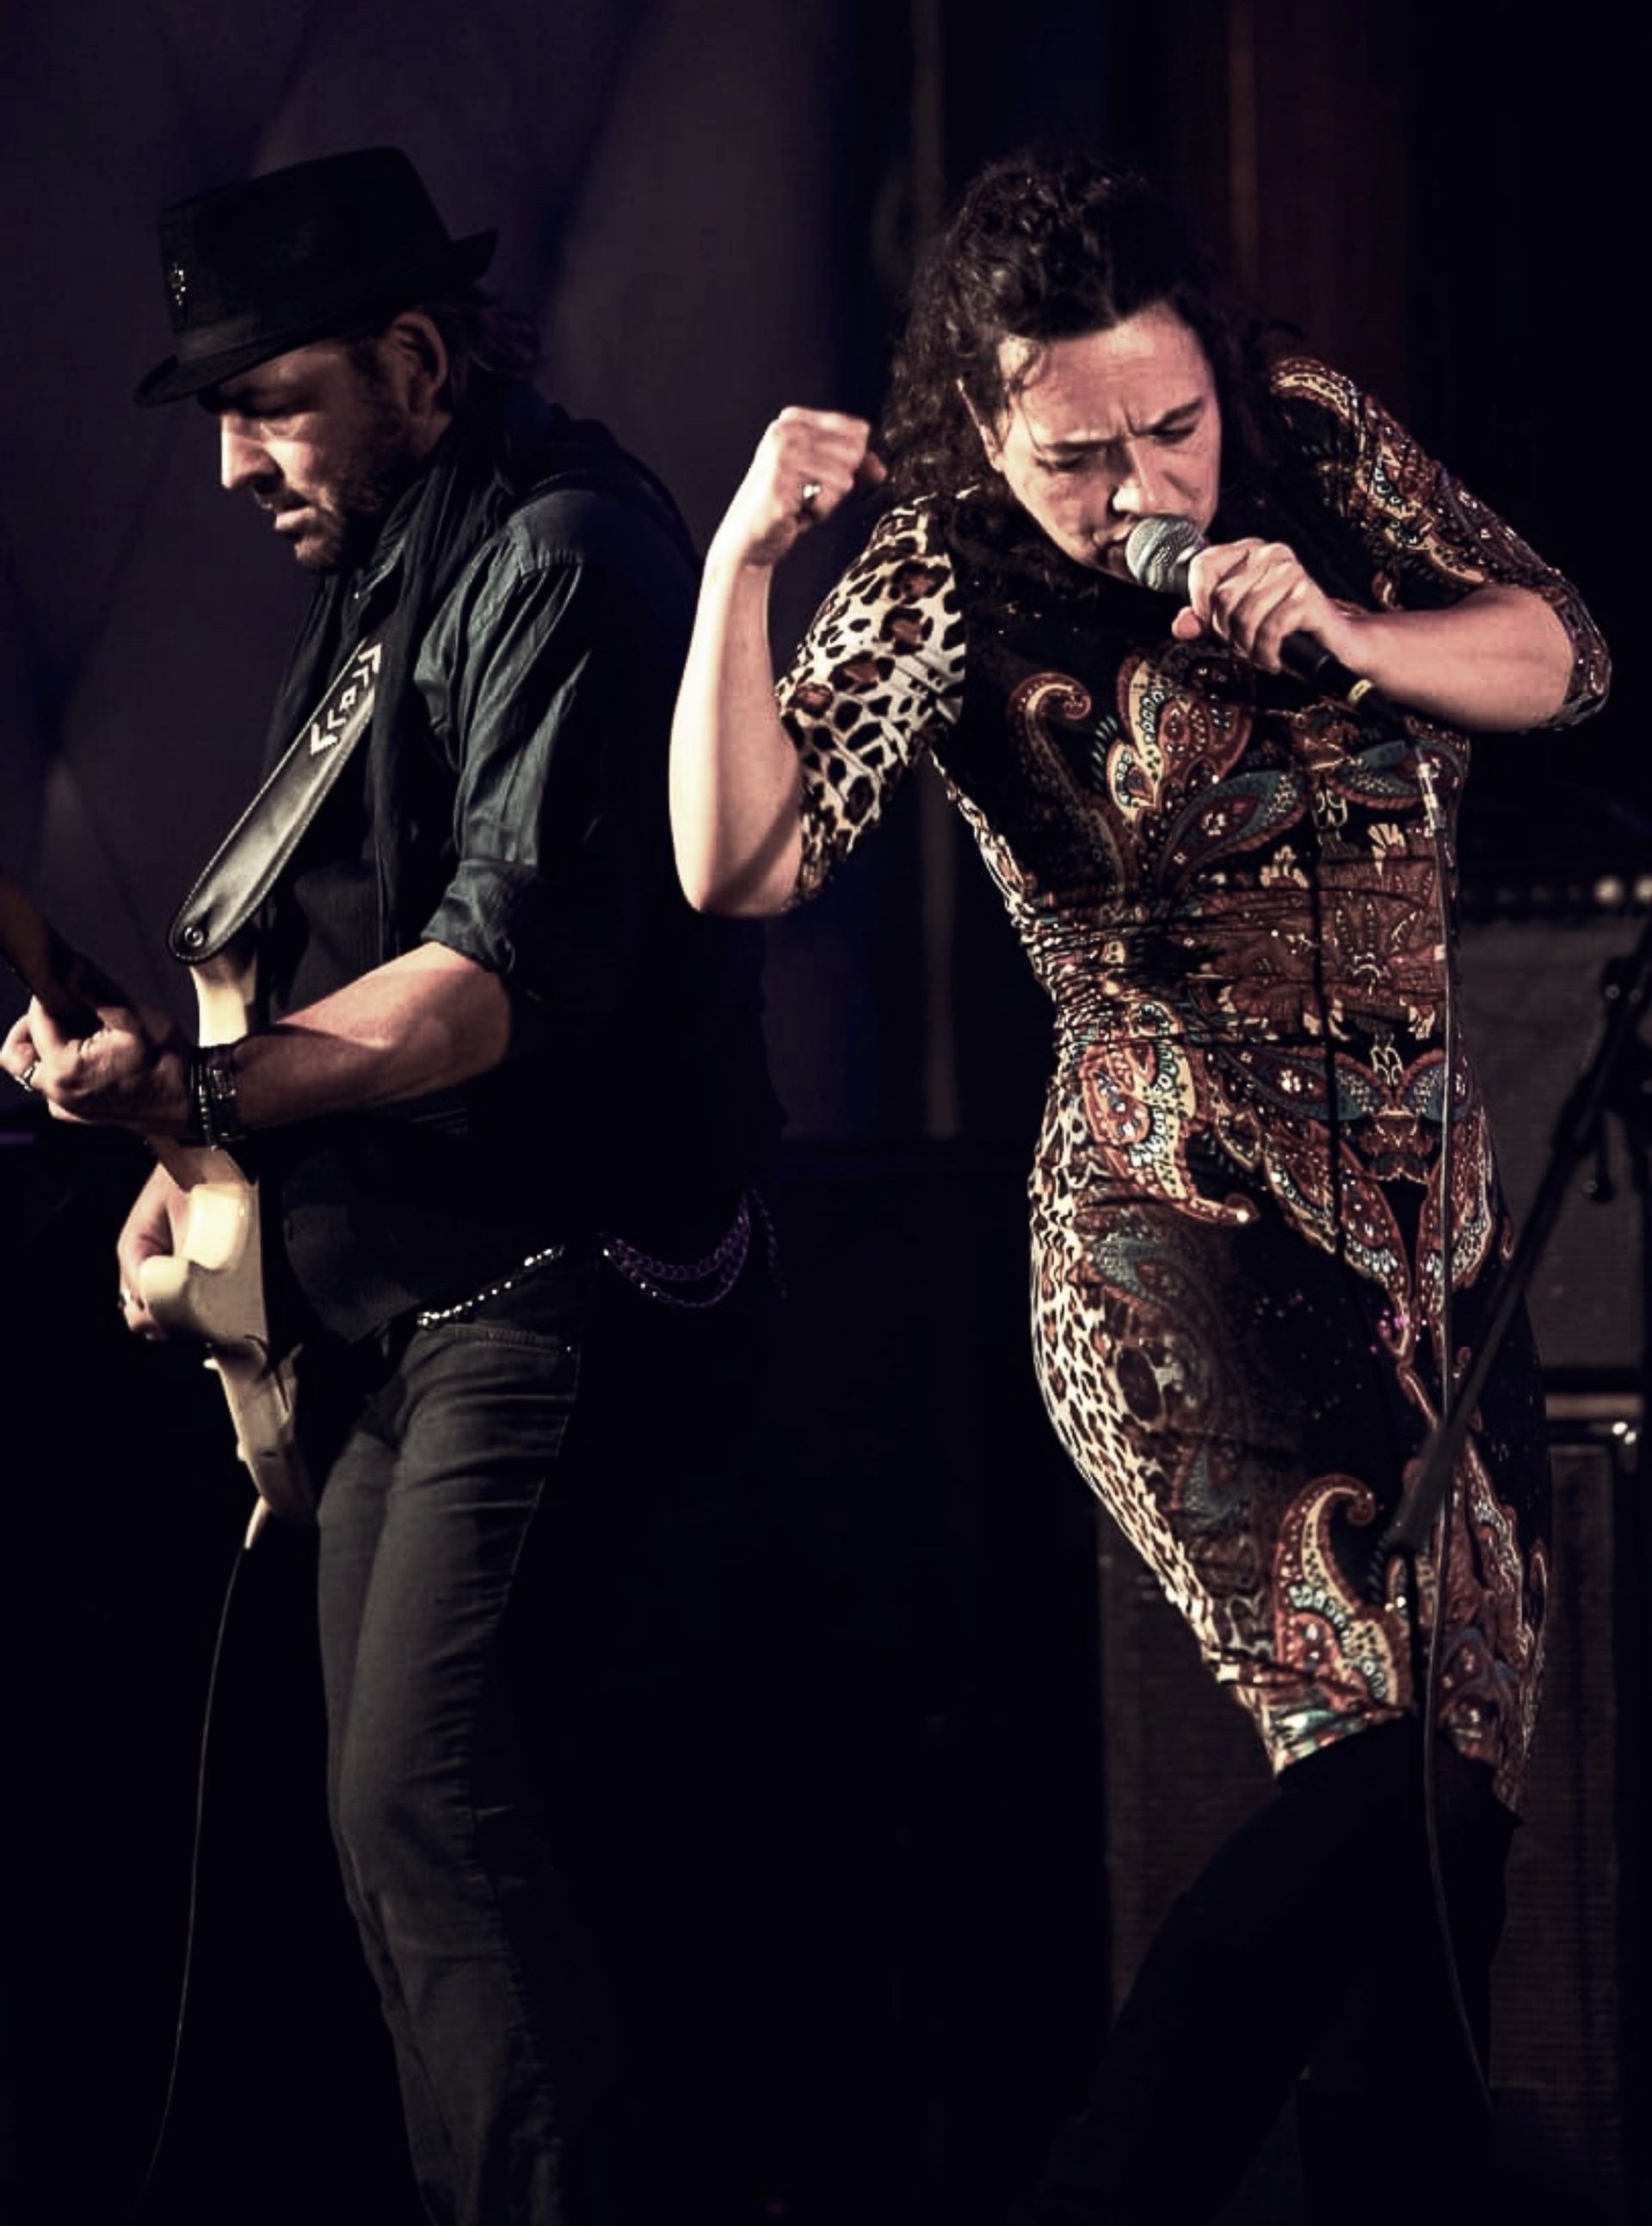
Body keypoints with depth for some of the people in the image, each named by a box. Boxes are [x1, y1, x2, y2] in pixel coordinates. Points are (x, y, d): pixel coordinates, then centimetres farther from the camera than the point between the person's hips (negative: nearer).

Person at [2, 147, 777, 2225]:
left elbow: (507, 972, -24)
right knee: (393, 1826, 11)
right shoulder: (373, 576, 16)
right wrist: (197, 1156, 11)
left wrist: (199, 1084, -32)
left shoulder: (562, 557, -14)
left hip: (547, 1296, -10)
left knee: (430, 1811, -17)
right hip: (383, 1296, 10)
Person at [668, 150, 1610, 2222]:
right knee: (1393, 1739, -20)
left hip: (1435, 1211, 6)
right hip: (1186, 1229, -6)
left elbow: (1562, 655, 3)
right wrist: (741, 562, -32)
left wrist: (1346, 635, -15)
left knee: (1469, 1770, 11)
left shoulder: (1322, 443, 0)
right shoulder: (949, 586, -11)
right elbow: (742, 862, -20)